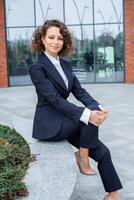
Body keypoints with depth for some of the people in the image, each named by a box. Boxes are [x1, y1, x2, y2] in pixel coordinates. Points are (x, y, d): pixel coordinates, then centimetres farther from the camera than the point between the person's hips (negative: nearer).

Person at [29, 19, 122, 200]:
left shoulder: (65, 64, 9)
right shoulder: (37, 68, -15)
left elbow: (79, 91, 2)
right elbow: (55, 99, -23)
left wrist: (98, 109, -17)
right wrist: (88, 115, -31)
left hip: (65, 120, 7)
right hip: (49, 124, -7)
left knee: (102, 152, -6)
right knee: (90, 116, -26)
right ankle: (83, 160, -7)